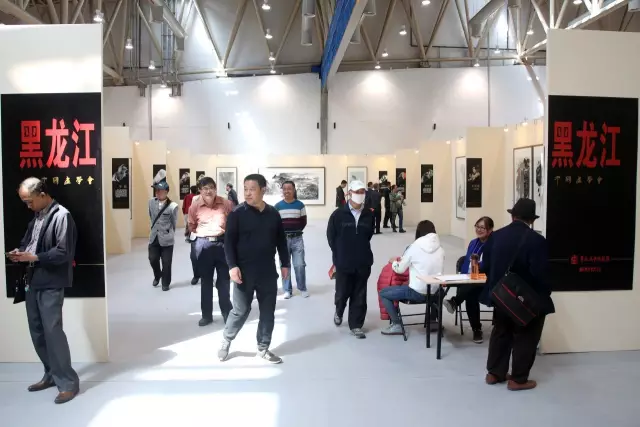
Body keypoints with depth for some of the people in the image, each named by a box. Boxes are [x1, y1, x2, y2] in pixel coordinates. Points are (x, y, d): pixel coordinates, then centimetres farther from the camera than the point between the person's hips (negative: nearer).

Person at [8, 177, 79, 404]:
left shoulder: (61, 216, -13)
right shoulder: (37, 216, 13)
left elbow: (63, 253, -18)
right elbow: (29, 242, 20)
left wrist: (33, 257, -18)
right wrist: (20, 252, -1)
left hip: (51, 284, -9)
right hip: (33, 281, 9)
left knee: (52, 331, -7)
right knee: (37, 331, 14)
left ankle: (68, 382, 3)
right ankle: (51, 374, 28)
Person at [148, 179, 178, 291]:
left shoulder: (172, 206, -16)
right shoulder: (151, 202, -1)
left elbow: (174, 223, -2)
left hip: (166, 238, -4)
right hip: (154, 237, 4)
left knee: (166, 262, 5)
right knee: (153, 259, 6)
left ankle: (166, 283, 22)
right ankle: (157, 276, 36)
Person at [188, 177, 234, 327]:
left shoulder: (226, 204, -6)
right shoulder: (195, 206, -3)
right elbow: (192, 226, 11)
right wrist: (203, 233, 4)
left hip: (223, 243, -1)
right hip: (203, 244, 1)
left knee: (224, 280, 9)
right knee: (206, 281, 9)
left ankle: (227, 313, 22)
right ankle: (207, 315, 19)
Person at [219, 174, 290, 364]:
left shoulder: (273, 214, 4)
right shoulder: (237, 214, -7)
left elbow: (281, 241, 11)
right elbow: (229, 242, -9)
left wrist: (285, 264, 10)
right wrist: (232, 266, -18)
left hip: (268, 272, 4)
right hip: (244, 272, -4)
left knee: (268, 312, 9)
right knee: (241, 310, 3)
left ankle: (263, 348, 24)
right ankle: (226, 341, 28)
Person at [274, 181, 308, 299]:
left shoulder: (300, 205, 1)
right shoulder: (278, 206, 2)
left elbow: (303, 222, 6)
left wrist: (296, 231, 2)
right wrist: (282, 233, 0)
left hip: (297, 239, -1)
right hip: (283, 239, 1)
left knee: (300, 265, -1)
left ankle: (302, 288, 15)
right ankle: (287, 290, 17)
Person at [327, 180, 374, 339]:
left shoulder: (369, 215, -1)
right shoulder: (338, 214, -7)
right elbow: (331, 236, 1)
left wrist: (362, 251, 9)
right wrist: (339, 255, 3)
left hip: (363, 263, 2)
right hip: (344, 263, -2)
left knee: (359, 296, 7)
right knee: (342, 293, 9)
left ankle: (356, 326, 20)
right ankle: (339, 311, 41)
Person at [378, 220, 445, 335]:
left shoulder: (414, 247, -8)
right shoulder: (440, 249, 3)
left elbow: (400, 269, -1)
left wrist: (394, 262, 21)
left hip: (417, 292, -5)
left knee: (383, 293, 11)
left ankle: (396, 324, 7)